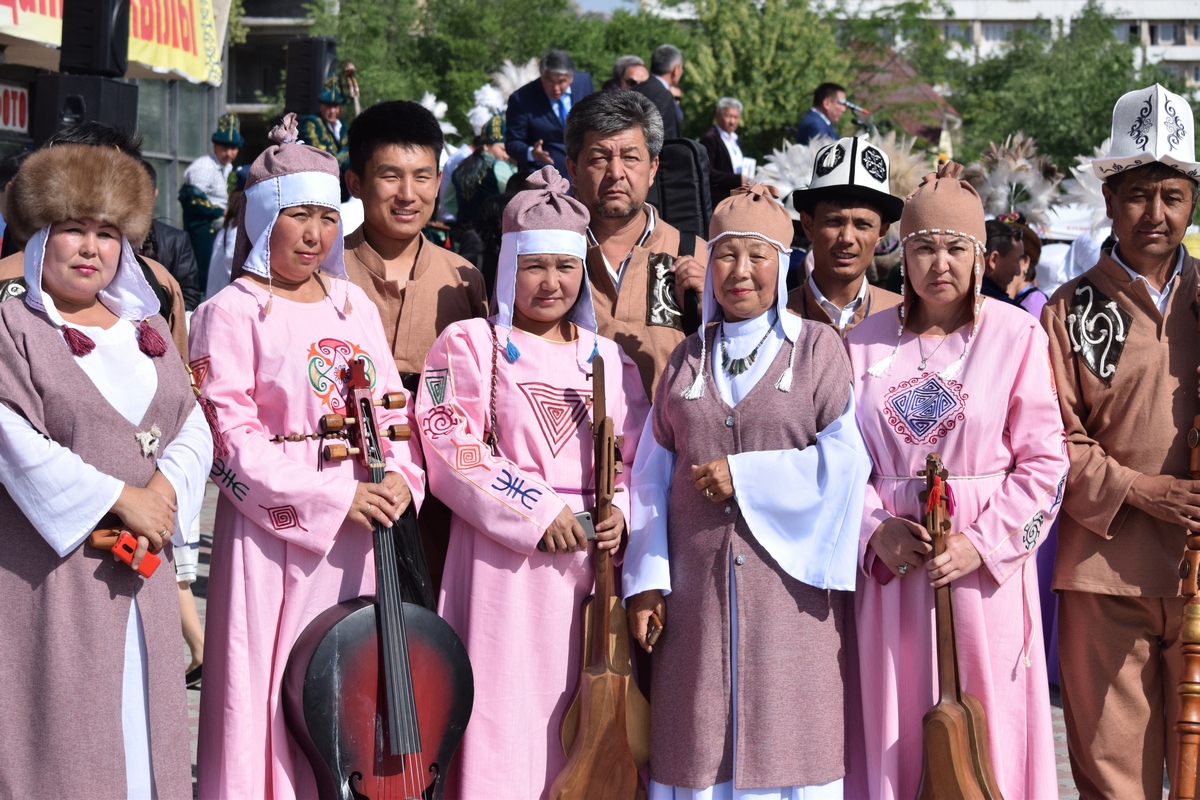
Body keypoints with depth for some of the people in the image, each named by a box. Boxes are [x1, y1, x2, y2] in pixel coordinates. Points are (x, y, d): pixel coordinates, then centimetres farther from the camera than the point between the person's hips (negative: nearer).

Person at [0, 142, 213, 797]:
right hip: (53, 568, -5)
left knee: (140, 717, 9)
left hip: (140, 570, 6)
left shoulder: (146, 331, 15)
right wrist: (121, 498, -15)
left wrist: (167, 487, -12)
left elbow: (194, 428, 8)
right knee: (61, 727, -4)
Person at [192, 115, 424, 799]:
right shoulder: (232, 313, -4)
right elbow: (232, 441, -11)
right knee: (268, 695, -2)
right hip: (276, 527, -5)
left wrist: (399, 475, -6)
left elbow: (393, 407, 14)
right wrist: (330, 495, -16)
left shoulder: (353, 304, 13)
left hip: (358, 528, 5)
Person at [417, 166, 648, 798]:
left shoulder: (608, 358, 16)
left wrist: (621, 511, -6)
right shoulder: (469, 344, 3)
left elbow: (638, 457, 14)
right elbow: (452, 454, -7)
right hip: (502, 564, -4)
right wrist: (536, 513, -13)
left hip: (589, 564, 4)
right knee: (501, 716, -5)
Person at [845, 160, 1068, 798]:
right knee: (894, 733, 6)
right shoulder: (865, 343, 7)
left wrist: (982, 543, -13)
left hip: (982, 568, -2)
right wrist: (876, 529, -9)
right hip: (890, 564, 2)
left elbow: (1044, 462, -4)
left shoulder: (1017, 336, -2)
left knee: (987, 734, 2)